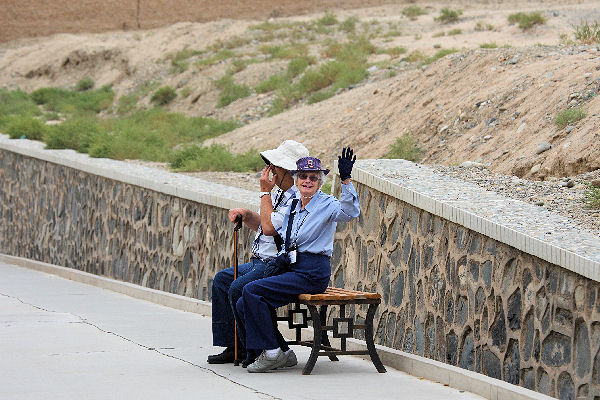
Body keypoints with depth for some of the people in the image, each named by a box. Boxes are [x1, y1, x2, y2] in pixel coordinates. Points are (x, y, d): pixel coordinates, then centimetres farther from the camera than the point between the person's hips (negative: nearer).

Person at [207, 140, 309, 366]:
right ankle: (232, 347, 10)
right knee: (222, 279, 12)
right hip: (260, 262, 11)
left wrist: (265, 192, -15)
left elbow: (269, 227, -25)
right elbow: (260, 224, 24)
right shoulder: (278, 194, 13)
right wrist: (245, 215, 2)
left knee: (238, 288, -25)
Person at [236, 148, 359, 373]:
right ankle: (281, 353, -1)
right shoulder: (292, 207, 17)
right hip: (292, 269, 8)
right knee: (243, 305, -5)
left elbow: (350, 212, -27)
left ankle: (272, 352, -15)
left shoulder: (326, 205, -5)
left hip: (313, 273, -8)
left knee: (252, 291, -21)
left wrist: (345, 180, -35)